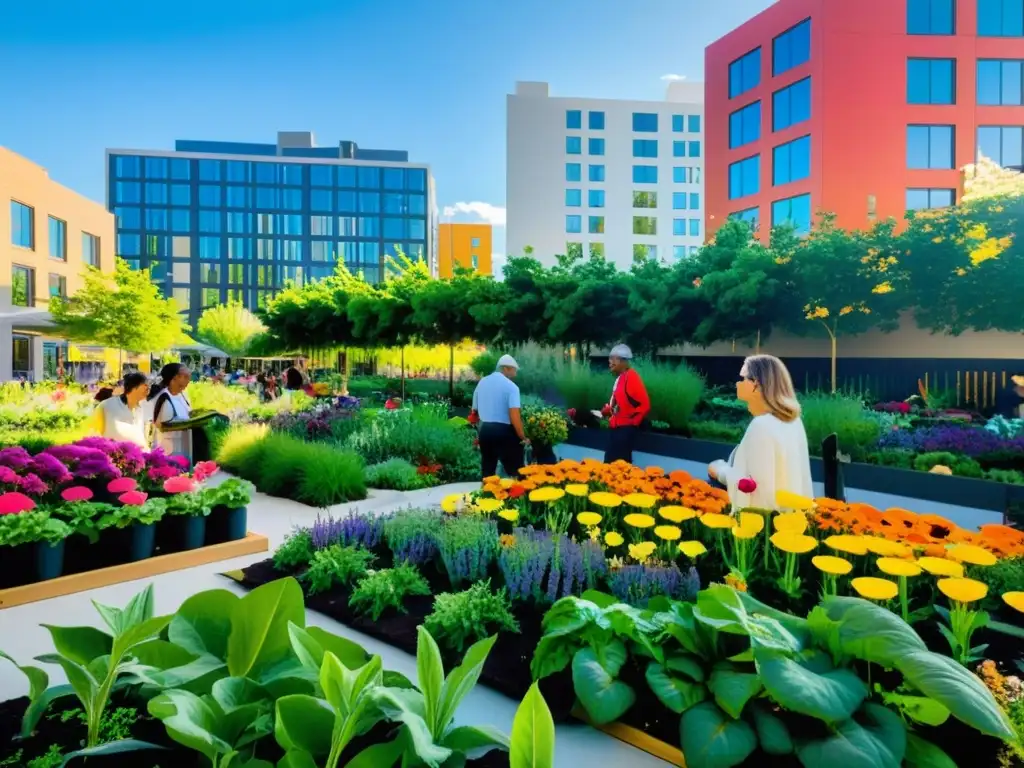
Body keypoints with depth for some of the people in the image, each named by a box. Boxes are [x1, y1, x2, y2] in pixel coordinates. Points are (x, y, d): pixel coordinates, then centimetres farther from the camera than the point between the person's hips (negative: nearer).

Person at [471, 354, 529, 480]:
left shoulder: (481, 383, 10)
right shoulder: (511, 386, -9)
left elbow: (475, 410, 15)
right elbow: (514, 416, -18)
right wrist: (523, 438, -9)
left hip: (484, 430, 6)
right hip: (504, 432, -6)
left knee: (487, 472, 15)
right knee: (515, 472, 4)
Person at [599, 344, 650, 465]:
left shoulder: (631, 376, -16)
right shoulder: (620, 377, 11)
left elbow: (645, 404, -19)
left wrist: (633, 421, -12)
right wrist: (606, 411, 10)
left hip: (626, 428, -9)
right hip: (616, 427, 9)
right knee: (610, 461, 13)